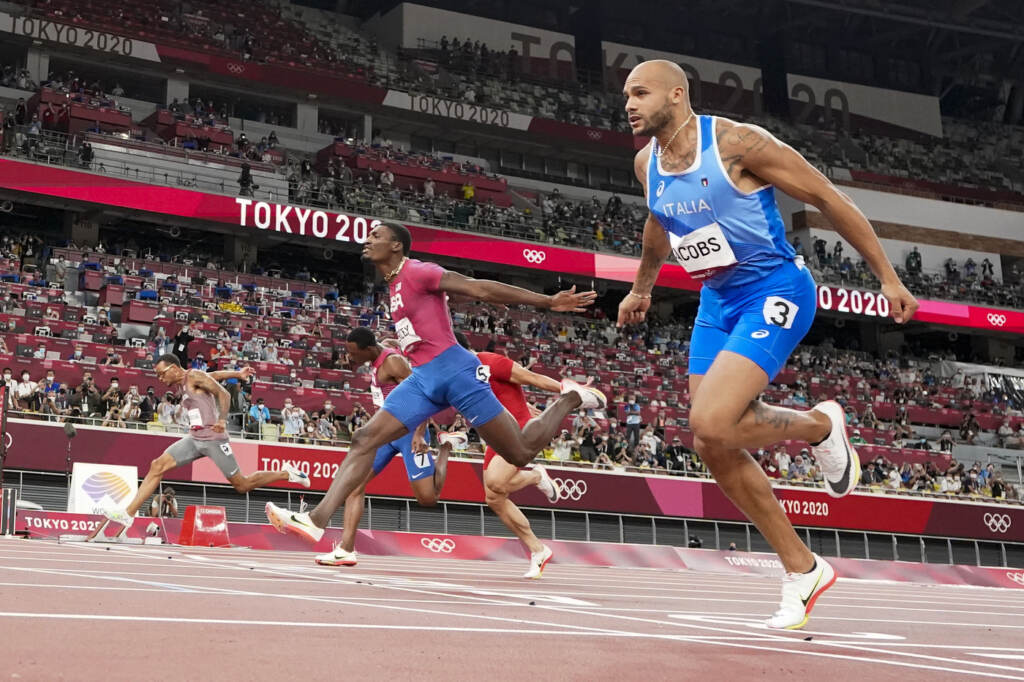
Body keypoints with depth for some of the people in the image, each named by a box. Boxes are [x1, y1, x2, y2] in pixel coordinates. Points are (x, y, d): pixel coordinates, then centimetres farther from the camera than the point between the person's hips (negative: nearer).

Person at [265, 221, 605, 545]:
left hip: (454, 370, -8)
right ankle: (317, 519, -11)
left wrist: (548, 302, -13)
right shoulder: (395, 285, 17)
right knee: (364, 440, -6)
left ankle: (571, 399, 20)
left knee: (521, 454, -2)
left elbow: (481, 288, -13)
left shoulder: (418, 272, -9)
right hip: (422, 378, 8)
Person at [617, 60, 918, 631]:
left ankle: (821, 425, 4)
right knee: (715, 450, 2)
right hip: (717, 302, 8)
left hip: (776, 291, -7)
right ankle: (803, 569, 16)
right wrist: (643, 288, 39)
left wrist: (888, 277, -12)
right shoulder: (646, 164, 4)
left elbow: (828, 199, -12)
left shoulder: (736, 142, -17)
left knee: (710, 424, -26)